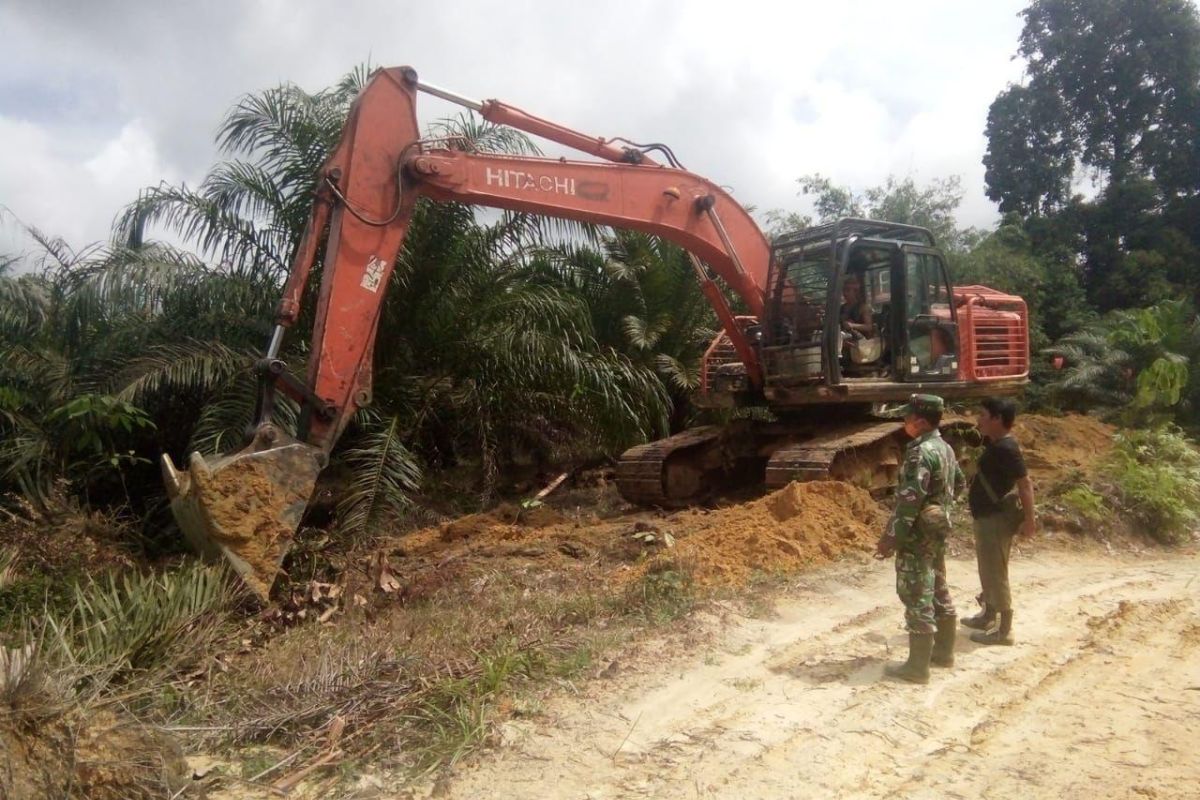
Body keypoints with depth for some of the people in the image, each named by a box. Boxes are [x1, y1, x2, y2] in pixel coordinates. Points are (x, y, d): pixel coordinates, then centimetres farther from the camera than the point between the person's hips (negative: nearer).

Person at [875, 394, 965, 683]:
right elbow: (959, 483, 25)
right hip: (938, 530, 10)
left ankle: (917, 667, 2)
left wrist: (891, 537, -22)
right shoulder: (945, 448, 9)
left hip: (918, 534, -10)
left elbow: (909, 500, -26)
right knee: (939, 592, 19)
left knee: (918, 598, -4)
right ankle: (943, 652, 31)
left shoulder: (921, 452, -22)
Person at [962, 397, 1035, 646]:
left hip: (997, 518, -10)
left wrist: (1029, 519, -22)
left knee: (996, 573, -2)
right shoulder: (996, 444, 9)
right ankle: (988, 617, 34)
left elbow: (1025, 483, -23)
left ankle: (1004, 630, 7)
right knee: (988, 571, 20)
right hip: (988, 516, 10)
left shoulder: (1006, 448, -21)